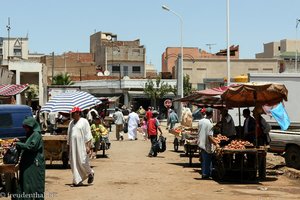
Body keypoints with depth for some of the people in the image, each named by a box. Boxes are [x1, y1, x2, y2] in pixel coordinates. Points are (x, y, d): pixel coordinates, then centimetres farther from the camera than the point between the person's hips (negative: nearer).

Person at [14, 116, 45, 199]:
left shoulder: (36, 135, -11)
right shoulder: (30, 134, 17)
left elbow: (31, 146, -22)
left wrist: (18, 144, -16)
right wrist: (19, 142, 8)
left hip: (34, 164, -9)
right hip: (28, 163, 9)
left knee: (35, 184, -6)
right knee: (26, 182, 8)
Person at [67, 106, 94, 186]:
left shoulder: (84, 122, -3)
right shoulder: (71, 123, 14)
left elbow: (88, 135, -7)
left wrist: (88, 146, -14)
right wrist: (68, 145, 14)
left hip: (82, 145, -5)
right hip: (73, 146, 6)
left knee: (82, 161, -8)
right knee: (74, 163, 1)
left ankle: (90, 173, 20)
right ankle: (77, 180, 6)